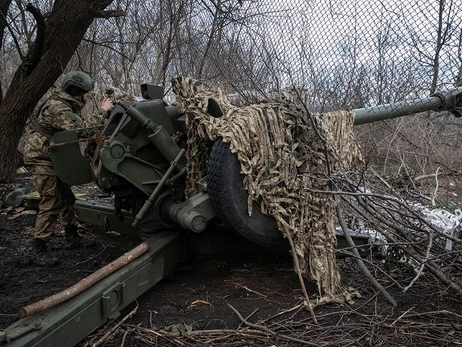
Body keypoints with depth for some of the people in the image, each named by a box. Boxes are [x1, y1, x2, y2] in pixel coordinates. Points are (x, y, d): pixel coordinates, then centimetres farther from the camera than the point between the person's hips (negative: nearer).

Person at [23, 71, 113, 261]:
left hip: (54, 159, 10)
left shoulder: (68, 106, 10)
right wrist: (102, 111, -25)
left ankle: (72, 238, 24)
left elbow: (79, 125, 11)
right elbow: (80, 129, -32)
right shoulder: (56, 108, -23)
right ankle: (39, 248, -1)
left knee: (66, 198, 14)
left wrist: (103, 112, 1)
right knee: (51, 203, -10)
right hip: (42, 159, -10)